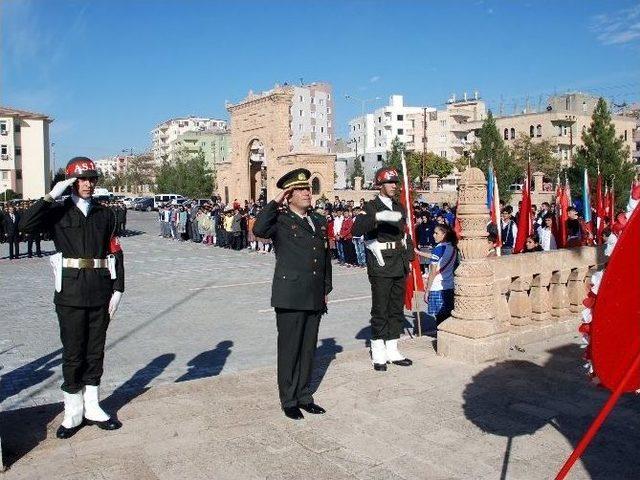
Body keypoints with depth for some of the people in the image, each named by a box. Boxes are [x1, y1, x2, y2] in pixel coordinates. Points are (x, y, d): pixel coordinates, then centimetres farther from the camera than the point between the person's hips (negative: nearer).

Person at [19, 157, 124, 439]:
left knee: (95, 352, 12)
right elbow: (25, 226, -17)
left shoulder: (105, 214, 8)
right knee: (73, 354, 5)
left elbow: (115, 253, 6)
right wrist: (51, 196, -18)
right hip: (70, 294, -2)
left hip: (100, 294, 3)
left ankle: (92, 408, 25)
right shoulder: (58, 213, 1)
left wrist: (118, 289, -1)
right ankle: (73, 413, 18)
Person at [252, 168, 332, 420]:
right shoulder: (280, 220, -5)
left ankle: (304, 396, 27)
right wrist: (276, 201, -17)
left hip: (315, 298, 6)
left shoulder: (320, 221, 15)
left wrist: (326, 290, 17)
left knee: (308, 349, 14)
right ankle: (288, 401, 17)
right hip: (290, 298, -6)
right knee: (289, 350, 4)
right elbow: (258, 230, -27)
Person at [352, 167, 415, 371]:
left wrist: (408, 257, 16)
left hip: (399, 269, 7)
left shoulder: (399, 208, 15)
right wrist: (379, 217, -33)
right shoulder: (371, 207, -6)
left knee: (397, 310, 11)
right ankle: (378, 355, 7)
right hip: (381, 268, -7)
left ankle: (392, 351, 21)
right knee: (380, 312, -2)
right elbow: (357, 229, -22)